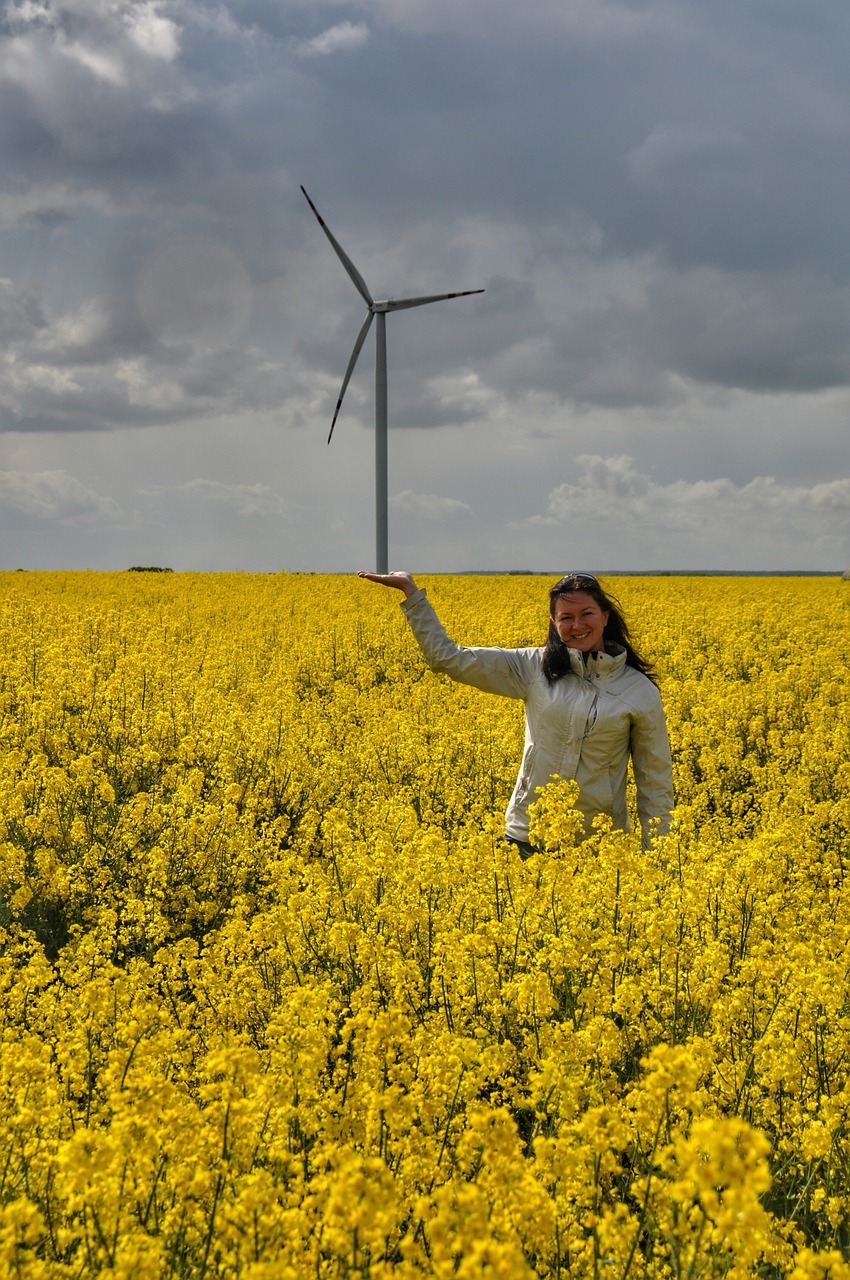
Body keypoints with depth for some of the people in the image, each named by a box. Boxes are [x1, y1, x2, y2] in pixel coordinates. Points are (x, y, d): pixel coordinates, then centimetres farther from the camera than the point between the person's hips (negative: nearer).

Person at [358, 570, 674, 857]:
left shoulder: (642, 691, -2)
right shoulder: (534, 668, 0)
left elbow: (655, 782, 3)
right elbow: (449, 657, 1)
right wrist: (410, 591, -2)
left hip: (598, 846, -1)